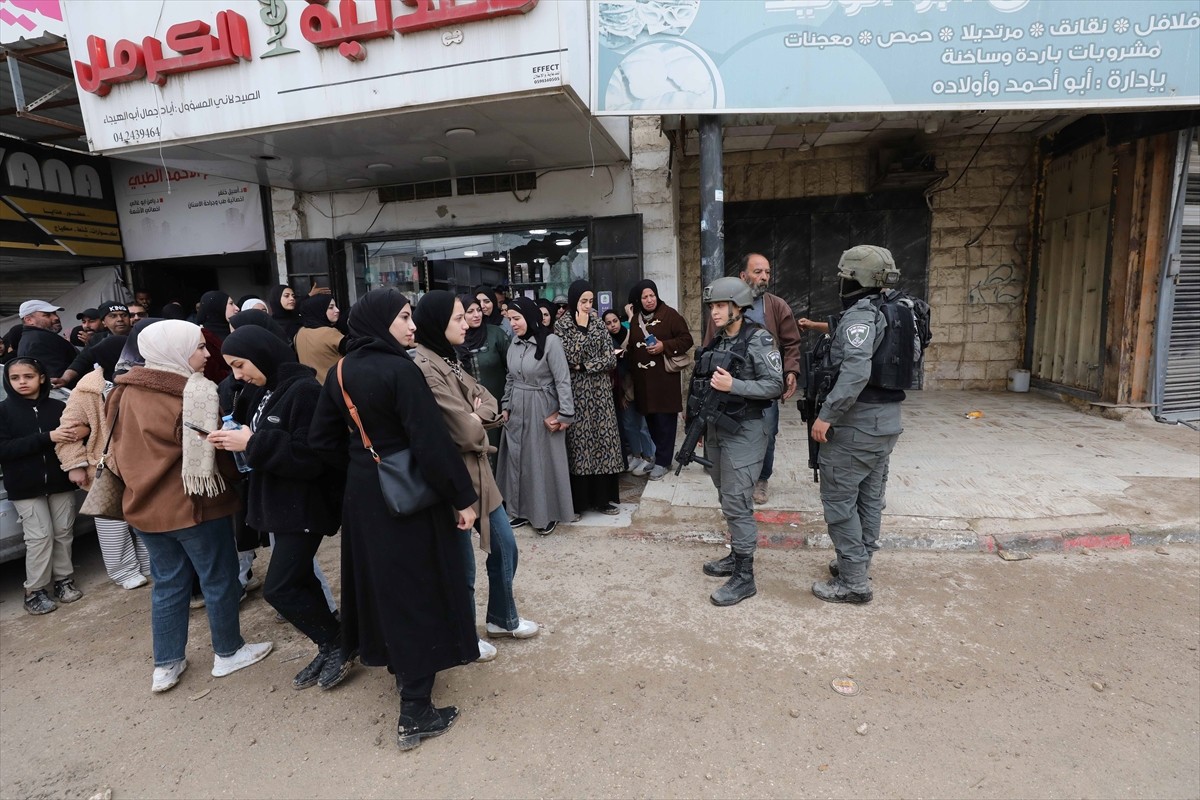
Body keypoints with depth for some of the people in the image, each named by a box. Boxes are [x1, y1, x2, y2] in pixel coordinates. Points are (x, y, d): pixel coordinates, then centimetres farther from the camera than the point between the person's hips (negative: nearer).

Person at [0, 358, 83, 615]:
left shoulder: (58, 407, -1)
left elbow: (73, 435, 6)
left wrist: (74, 435, -18)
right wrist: (47, 438, -24)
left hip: (60, 482, 2)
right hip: (25, 487, -2)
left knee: (64, 532, 9)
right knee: (40, 536, -2)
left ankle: (64, 579, 24)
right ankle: (34, 591, 12)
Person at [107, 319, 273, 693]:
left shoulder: (128, 392, 3)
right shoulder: (192, 394, -19)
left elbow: (119, 450, 12)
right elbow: (214, 451, -16)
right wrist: (236, 480, -1)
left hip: (145, 504, 7)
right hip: (194, 504, -7)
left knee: (168, 583, 18)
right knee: (219, 580, 10)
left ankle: (166, 665, 27)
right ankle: (228, 653, 24)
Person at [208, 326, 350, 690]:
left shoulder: (304, 390, -18)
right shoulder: (269, 392, 11)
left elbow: (310, 455, -23)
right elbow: (267, 441, 17)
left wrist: (252, 444, -21)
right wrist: (237, 438, -1)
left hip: (305, 505, -9)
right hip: (281, 503, 9)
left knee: (279, 588, -5)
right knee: (298, 580, 13)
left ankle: (337, 643, 14)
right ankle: (330, 647, 27)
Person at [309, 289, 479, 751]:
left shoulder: (341, 372, 2)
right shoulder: (400, 371, -20)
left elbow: (322, 439, 6)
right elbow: (431, 442, -24)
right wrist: (463, 498, -17)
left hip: (361, 493, 8)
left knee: (381, 583, 22)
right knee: (416, 592, 3)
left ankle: (400, 666, 44)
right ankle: (415, 713, 11)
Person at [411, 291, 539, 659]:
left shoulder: (449, 359, 9)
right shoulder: (423, 367, -21)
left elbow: (490, 403, 5)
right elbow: (465, 431, -23)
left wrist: (475, 417, -15)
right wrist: (477, 421, -3)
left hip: (477, 471, 9)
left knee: (504, 545, 19)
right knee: (462, 564, 8)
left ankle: (502, 618, 39)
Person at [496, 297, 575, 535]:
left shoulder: (550, 341, -15)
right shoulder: (514, 342, 5)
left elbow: (563, 380, -15)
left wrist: (565, 414, -17)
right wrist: (505, 406, 11)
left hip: (542, 409, -6)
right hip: (517, 409, 7)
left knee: (544, 461, 4)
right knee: (518, 459, 12)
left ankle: (548, 514, 19)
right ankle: (524, 510, 27)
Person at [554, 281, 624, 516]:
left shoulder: (598, 324, 8)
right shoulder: (562, 325, -4)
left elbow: (611, 359, 1)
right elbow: (571, 358, -17)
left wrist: (585, 367, -9)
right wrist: (582, 329, -15)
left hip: (600, 391, 4)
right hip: (576, 392, -4)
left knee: (603, 438, 4)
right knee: (579, 442, 0)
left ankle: (604, 497, 15)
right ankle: (577, 501, 10)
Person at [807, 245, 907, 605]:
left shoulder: (859, 315, -18)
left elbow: (856, 370, -33)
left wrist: (826, 415, -29)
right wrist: (820, 328, 26)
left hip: (855, 427, -9)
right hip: (886, 423, 10)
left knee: (839, 501, 0)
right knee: (870, 497, 18)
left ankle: (853, 582, 7)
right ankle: (859, 564, 32)